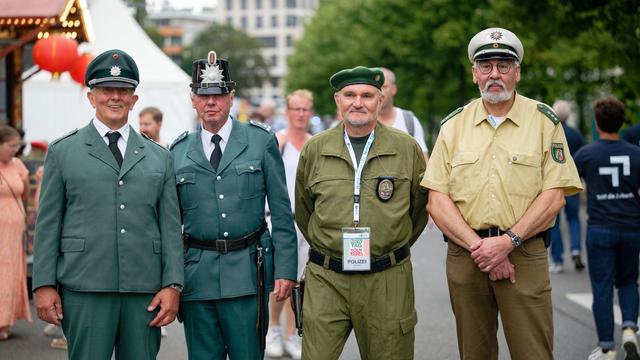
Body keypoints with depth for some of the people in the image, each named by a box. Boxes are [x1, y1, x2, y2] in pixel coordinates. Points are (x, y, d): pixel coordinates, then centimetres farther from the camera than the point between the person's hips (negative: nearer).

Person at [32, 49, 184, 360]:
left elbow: (170, 226, 9)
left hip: (145, 289, 2)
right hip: (85, 289, -2)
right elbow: (47, 223, 5)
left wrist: (173, 285, 0)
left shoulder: (159, 157, 14)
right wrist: (44, 285, -2)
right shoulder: (62, 152, 9)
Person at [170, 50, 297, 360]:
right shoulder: (178, 152, 8)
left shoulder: (261, 141, 4)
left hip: (247, 271, -1)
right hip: (197, 274, 2)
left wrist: (285, 270, -4)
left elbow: (281, 212, 2)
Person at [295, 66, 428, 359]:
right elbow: (303, 210, 17)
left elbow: (420, 205, 13)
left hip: (388, 280, 0)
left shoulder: (407, 148, 2)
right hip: (325, 280, 0)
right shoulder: (315, 149, 4)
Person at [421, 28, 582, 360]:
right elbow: (437, 200, 2)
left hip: (525, 255, -2)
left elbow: (554, 196, -4)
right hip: (464, 256, 2)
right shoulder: (453, 126, 8)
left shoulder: (544, 121, 3)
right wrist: (478, 246, -11)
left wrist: (509, 241, -15)